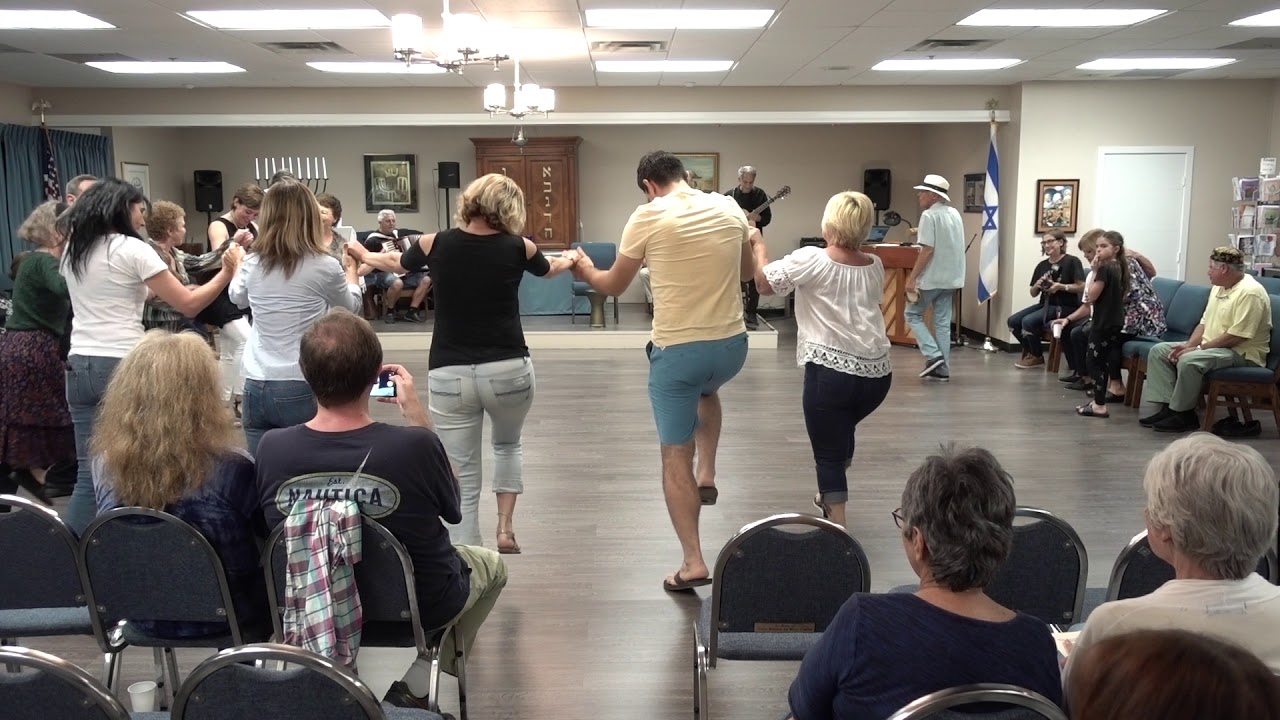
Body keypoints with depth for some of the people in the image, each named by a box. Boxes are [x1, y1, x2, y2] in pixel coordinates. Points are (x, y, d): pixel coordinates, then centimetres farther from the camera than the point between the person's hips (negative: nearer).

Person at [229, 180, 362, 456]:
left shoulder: (252, 265, 1)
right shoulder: (325, 267, -10)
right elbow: (350, 306, 11)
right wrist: (351, 270, 31)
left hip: (256, 387, 4)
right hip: (303, 389, -4)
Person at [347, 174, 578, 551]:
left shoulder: (436, 245, 0)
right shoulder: (518, 248, 0)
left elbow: (395, 263, 21)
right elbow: (548, 269, 23)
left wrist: (363, 255, 44)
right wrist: (570, 258, 47)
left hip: (450, 375, 0)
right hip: (508, 370, 1)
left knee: (462, 478, 7)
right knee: (508, 444, 29)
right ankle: (506, 527, 22)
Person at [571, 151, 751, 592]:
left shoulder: (648, 217, -6)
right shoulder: (730, 208, 5)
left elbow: (613, 286, 4)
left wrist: (587, 271, 26)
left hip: (678, 350, -4)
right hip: (732, 344, 4)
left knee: (675, 456, 8)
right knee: (706, 390, 39)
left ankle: (693, 563, 10)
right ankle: (707, 477, 27)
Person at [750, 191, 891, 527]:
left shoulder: (810, 259, -7)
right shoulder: (876, 267, 8)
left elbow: (764, 283, 3)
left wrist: (759, 246, 20)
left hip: (830, 370, -6)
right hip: (877, 372, 6)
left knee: (829, 453, 2)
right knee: (842, 430, 30)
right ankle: (831, 497, 44)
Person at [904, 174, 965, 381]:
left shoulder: (929, 215, -14)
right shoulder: (955, 214, 10)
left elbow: (928, 250, -19)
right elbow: (953, 247, 16)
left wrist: (912, 277, -16)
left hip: (931, 277, -8)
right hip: (951, 277, 8)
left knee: (913, 315, 7)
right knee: (943, 323, 9)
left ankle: (933, 356, -3)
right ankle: (943, 368, 9)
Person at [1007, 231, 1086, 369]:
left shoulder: (1072, 261, -6)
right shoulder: (1042, 265, 12)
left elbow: (1081, 286, -12)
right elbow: (1033, 294, 14)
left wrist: (1060, 286, -22)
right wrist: (1037, 286, -8)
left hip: (1064, 306, -7)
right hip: (1044, 304, 7)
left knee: (1028, 321, -26)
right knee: (1013, 321, -11)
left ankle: (1037, 357, -1)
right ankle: (1029, 351, 14)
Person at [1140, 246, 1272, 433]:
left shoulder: (1250, 292, -19)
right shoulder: (1218, 288, 12)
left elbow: (1236, 336, -24)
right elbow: (1204, 323, 13)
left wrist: (1198, 348, -20)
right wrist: (1188, 345, -5)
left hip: (1241, 353, -10)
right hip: (1211, 347, 10)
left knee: (1189, 361, -34)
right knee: (1159, 351, -2)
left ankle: (1183, 413, -17)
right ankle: (1167, 406, -10)